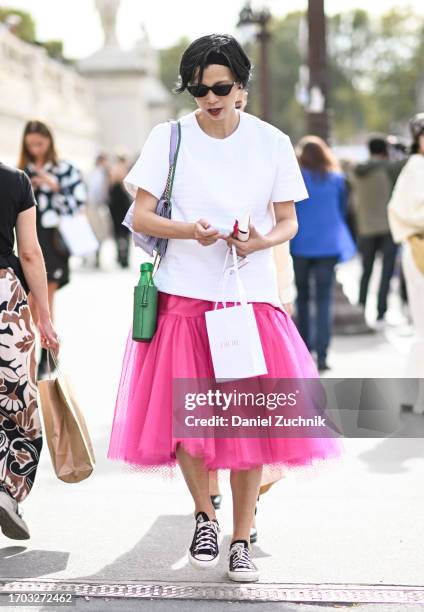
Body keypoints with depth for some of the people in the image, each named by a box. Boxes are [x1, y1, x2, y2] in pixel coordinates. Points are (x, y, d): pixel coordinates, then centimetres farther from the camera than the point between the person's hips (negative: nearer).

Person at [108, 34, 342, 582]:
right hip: (183, 296, 0)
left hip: (251, 297, 0)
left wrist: (263, 240, -15)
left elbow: (288, 222, 7)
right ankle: (204, 515, 26)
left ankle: (241, 541, 15)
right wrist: (190, 231, -21)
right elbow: (141, 217, -2)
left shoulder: (272, 142, 3)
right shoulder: (168, 138, 0)